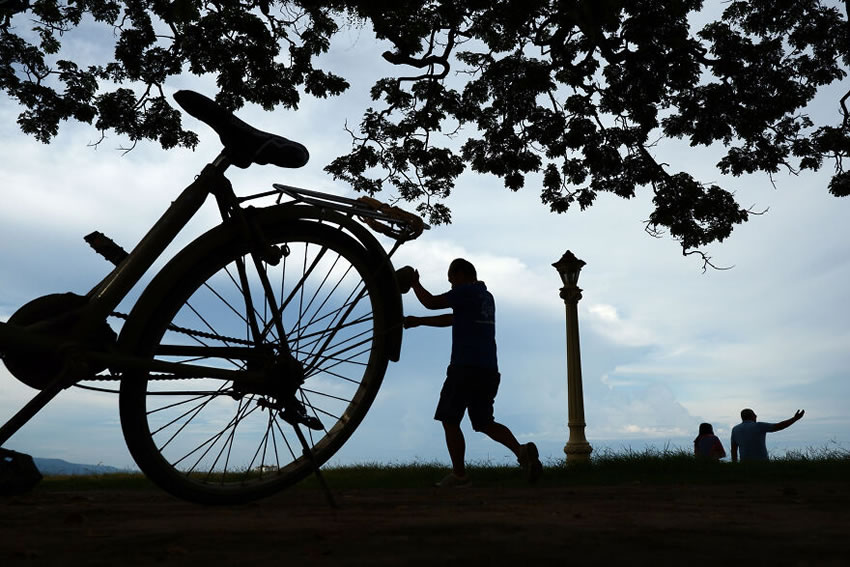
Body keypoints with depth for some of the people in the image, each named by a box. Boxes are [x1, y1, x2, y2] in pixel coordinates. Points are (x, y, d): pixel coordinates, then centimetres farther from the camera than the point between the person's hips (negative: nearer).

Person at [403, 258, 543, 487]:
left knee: (450, 421, 4)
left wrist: (414, 283, 16)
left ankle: (459, 474, 7)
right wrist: (417, 321, 33)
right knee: (484, 422, 14)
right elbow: (451, 319, 29)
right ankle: (521, 451, -6)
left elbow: (431, 303, -3)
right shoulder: (486, 297, 22)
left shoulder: (466, 291, -4)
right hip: (489, 369, 8)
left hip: (465, 367, -8)